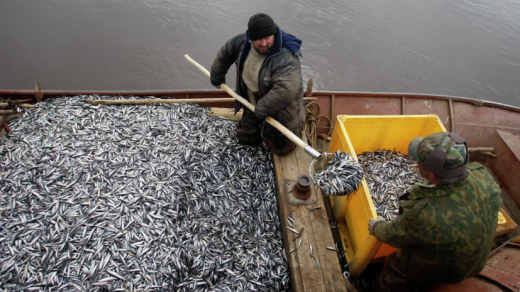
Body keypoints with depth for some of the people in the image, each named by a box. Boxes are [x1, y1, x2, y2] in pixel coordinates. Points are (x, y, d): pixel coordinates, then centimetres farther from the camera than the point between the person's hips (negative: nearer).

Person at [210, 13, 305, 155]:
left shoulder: (286, 59, -37)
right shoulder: (243, 42, -13)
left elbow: (286, 90, -48)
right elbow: (225, 52, 7)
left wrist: (262, 109, -37)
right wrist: (217, 75, 18)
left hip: (279, 111, -6)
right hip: (254, 106, 7)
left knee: (280, 148, 9)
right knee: (245, 138, 22)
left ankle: (298, 124, 33)